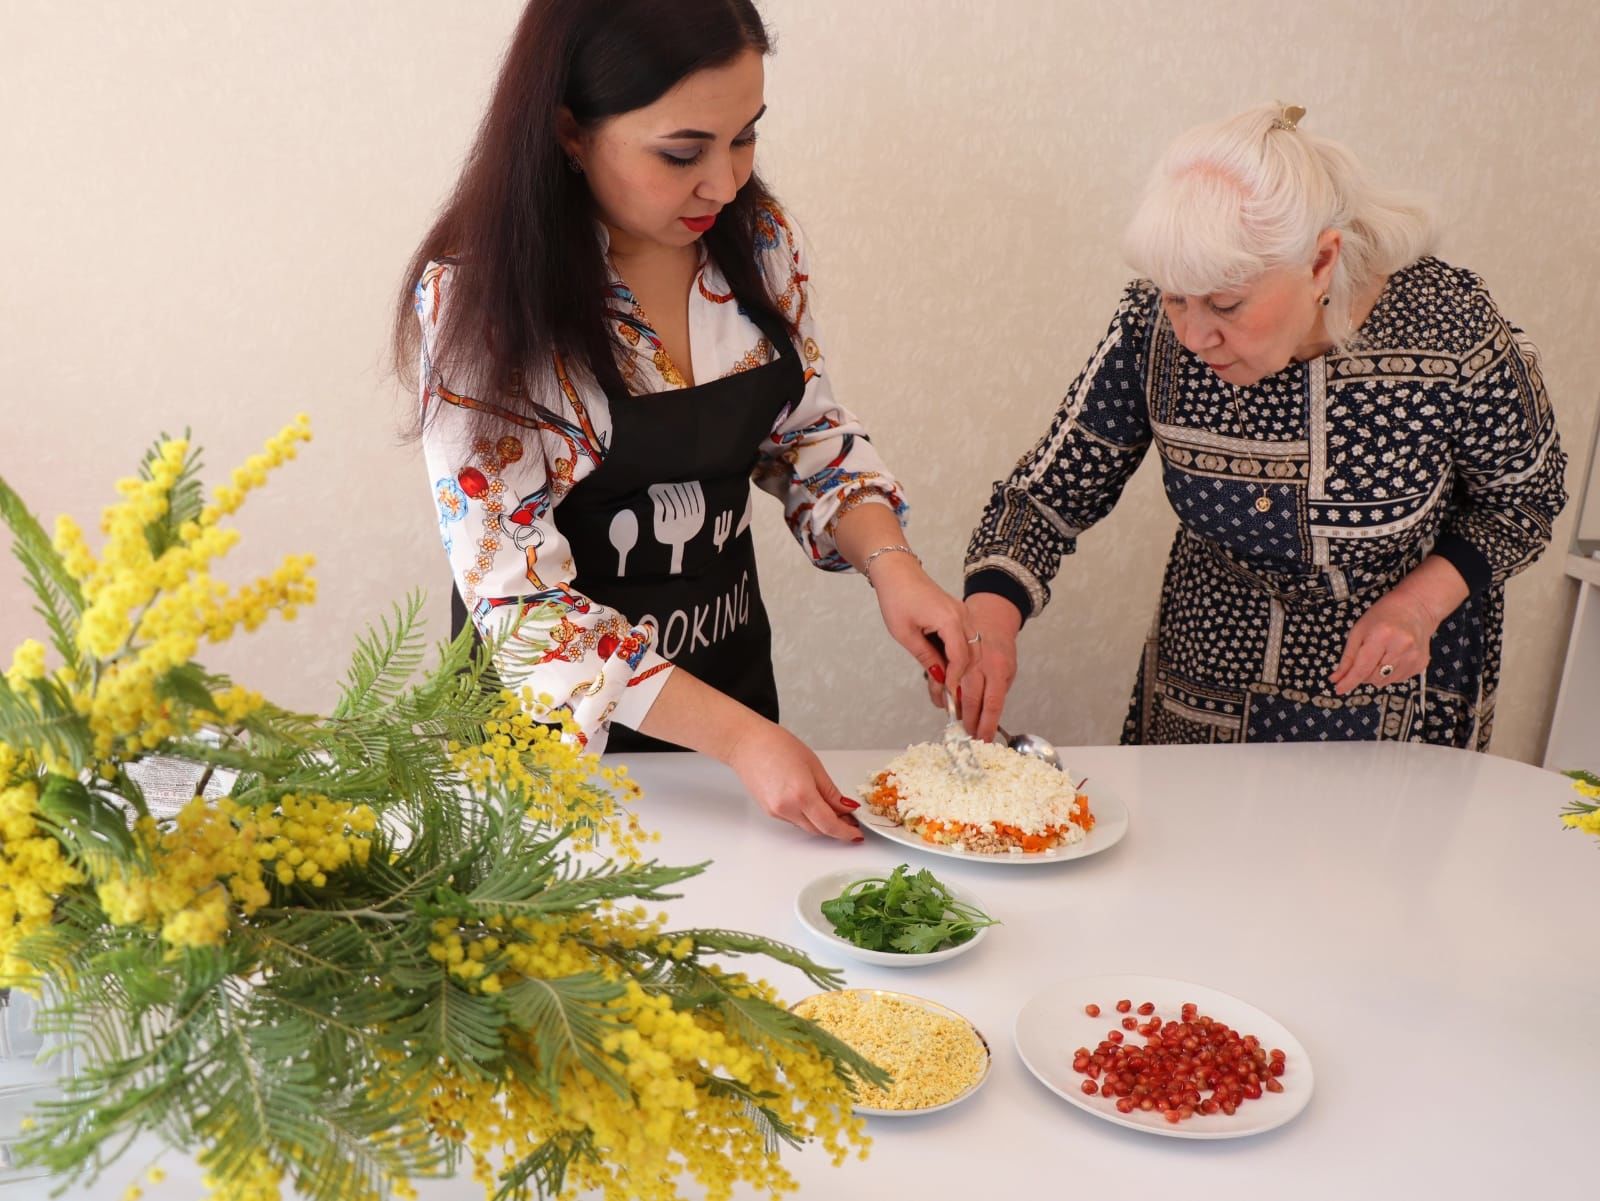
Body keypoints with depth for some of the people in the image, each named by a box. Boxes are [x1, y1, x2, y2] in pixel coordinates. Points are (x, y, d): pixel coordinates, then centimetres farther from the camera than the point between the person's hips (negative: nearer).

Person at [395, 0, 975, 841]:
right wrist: (740, 738, -29)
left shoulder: (756, 239, -8)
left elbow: (807, 435, 3)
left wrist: (888, 562, -16)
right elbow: (519, 596, -24)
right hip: (559, 714, -4)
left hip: (732, 666, 4)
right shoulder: (474, 298, -23)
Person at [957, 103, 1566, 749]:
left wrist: (1421, 601, -23)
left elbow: (1525, 496, -7)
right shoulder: (1153, 328, -22)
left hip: (1399, 689, -1)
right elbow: (1050, 491, -14)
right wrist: (991, 616, -32)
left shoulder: (1451, 333, -26)